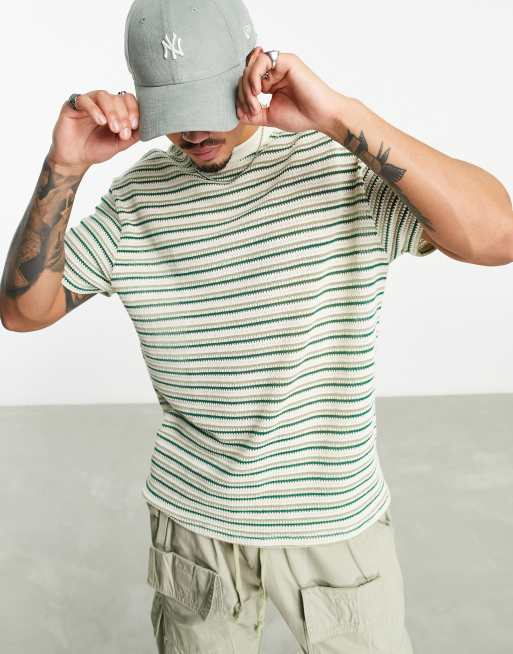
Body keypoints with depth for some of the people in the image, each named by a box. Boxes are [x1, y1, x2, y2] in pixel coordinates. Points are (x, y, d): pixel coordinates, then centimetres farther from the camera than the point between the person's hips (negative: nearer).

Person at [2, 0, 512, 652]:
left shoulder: (345, 161, -11)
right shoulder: (136, 195, -1)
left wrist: (343, 115, -32)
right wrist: (62, 169, -17)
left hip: (335, 518, -2)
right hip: (192, 519, 3)